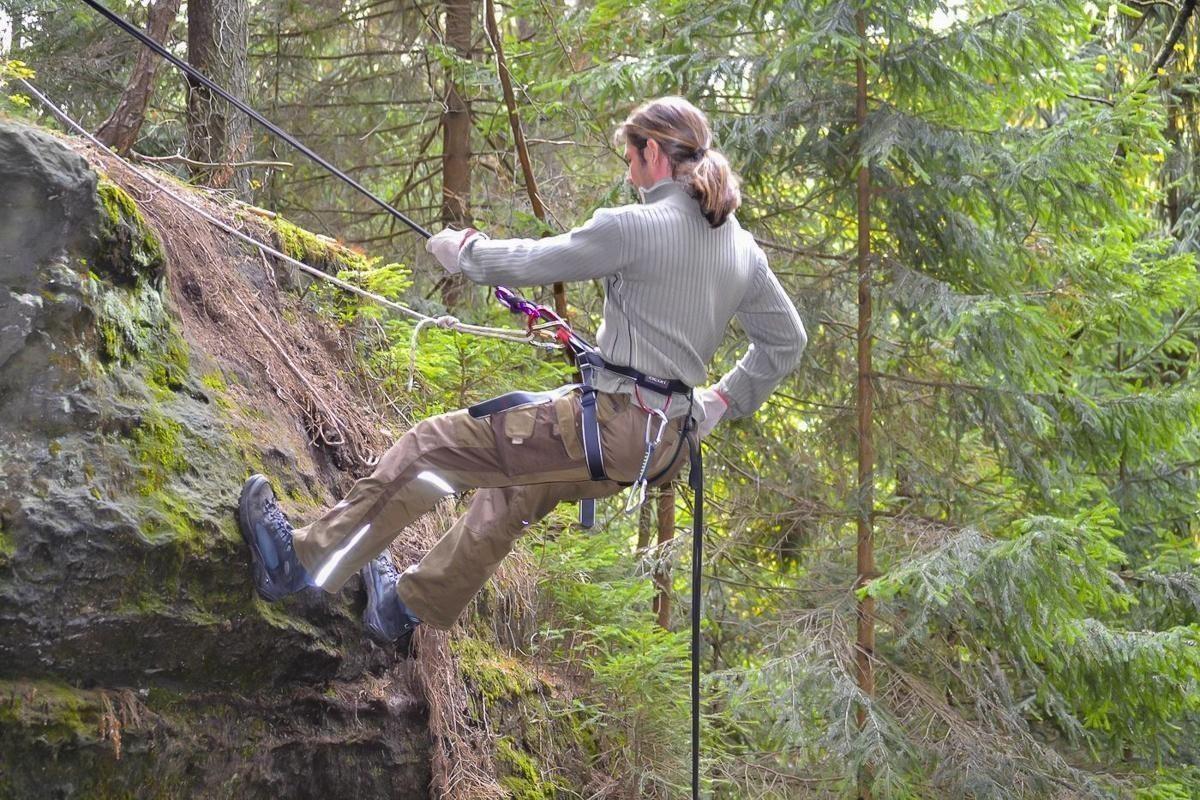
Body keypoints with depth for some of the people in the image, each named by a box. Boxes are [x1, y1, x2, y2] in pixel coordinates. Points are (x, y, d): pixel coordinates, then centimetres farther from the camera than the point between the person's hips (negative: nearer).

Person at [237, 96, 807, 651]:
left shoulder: (634, 227, -16)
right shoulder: (742, 249, 7)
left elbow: (530, 263, -7)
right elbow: (787, 341, 17)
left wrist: (461, 250, 10)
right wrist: (724, 401, 24)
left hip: (609, 426, -9)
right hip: (669, 445, 9)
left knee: (433, 443, 4)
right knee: (510, 491, 31)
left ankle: (301, 559, 12)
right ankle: (411, 602, 49)